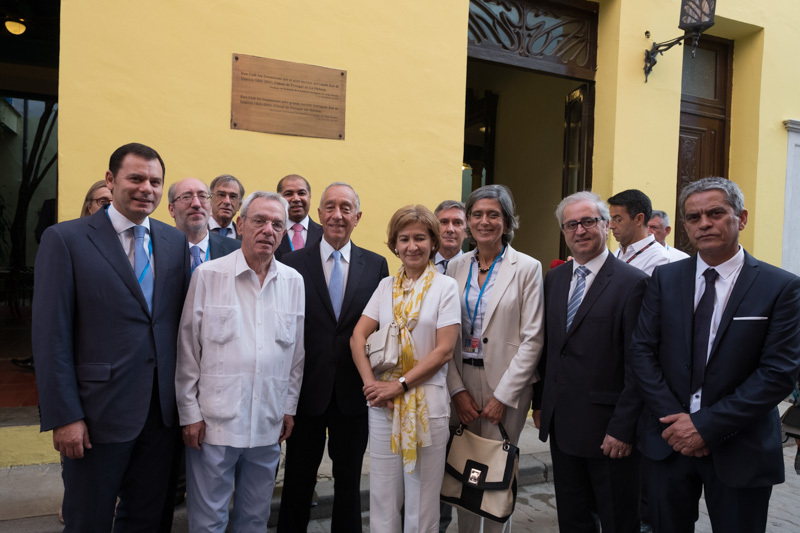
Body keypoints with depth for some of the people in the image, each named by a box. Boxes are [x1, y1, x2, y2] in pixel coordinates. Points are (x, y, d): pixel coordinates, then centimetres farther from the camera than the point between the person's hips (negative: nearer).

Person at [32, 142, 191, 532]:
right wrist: (63, 416, -13)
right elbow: (51, 336, -10)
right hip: (99, 412, -4)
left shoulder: (175, 241, 5)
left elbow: (181, 320, 7)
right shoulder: (65, 239, -8)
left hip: (162, 410, 4)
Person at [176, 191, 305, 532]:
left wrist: (289, 407, 10)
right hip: (214, 421, -3)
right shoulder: (208, 275, -4)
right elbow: (188, 349, -2)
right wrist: (189, 413, -2)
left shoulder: (293, 282, 5)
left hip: (268, 424, 3)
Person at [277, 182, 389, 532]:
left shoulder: (376, 265, 2)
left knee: (349, 478, 18)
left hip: (354, 391, 1)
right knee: (299, 477, 16)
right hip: (307, 388, -1)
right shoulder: (293, 263, -3)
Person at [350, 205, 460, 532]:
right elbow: (358, 336, 3)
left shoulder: (445, 286, -2)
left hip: (427, 402, -3)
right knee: (382, 494, 10)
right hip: (383, 402, 3)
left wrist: (400, 385, -13)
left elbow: (444, 350, -8)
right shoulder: (386, 286, 8)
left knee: (421, 496, 8)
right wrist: (371, 383, -11)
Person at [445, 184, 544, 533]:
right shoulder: (457, 266, 6)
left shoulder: (527, 268, -5)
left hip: (506, 385, -3)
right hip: (463, 383, 3)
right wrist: (457, 389, -3)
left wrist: (502, 396, -11)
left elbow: (532, 339, -8)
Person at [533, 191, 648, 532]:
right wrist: (540, 401, 11)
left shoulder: (633, 282, -12)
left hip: (607, 428, -5)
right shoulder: (554, 279, 8)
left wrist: (623, 428, -16)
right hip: (561, 424, 6)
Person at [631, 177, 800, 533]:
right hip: (668, 439, 2)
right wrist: (675, 420, -11)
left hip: (740, 448, -2)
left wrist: (706, 425, -16)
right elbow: (642, 350, -1)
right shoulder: (665, 279, 1)